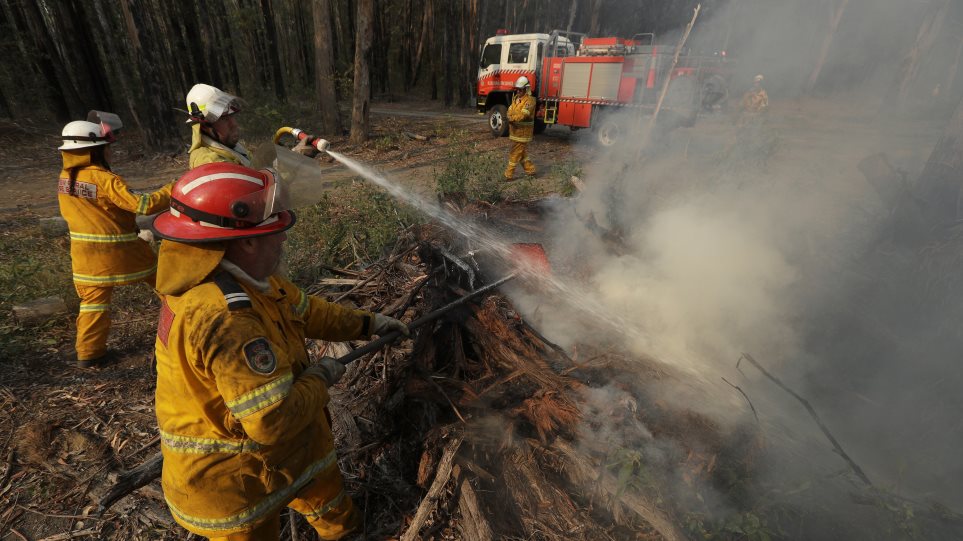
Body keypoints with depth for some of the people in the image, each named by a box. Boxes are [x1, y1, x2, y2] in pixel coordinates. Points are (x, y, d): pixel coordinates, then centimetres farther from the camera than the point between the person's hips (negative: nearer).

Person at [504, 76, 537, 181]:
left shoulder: (530, 100, -14)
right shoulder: (516, 98, 12)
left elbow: (524, 114, -27)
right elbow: (510, 110, 3)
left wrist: (512, 119, -33)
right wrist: (510, 117, -18)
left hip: (523, 132, -9)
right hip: (515, 130, 9)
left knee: (515, 153, -5)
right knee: (521, 152, 16)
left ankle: (509, 174, 2)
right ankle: (530, 170, 27)